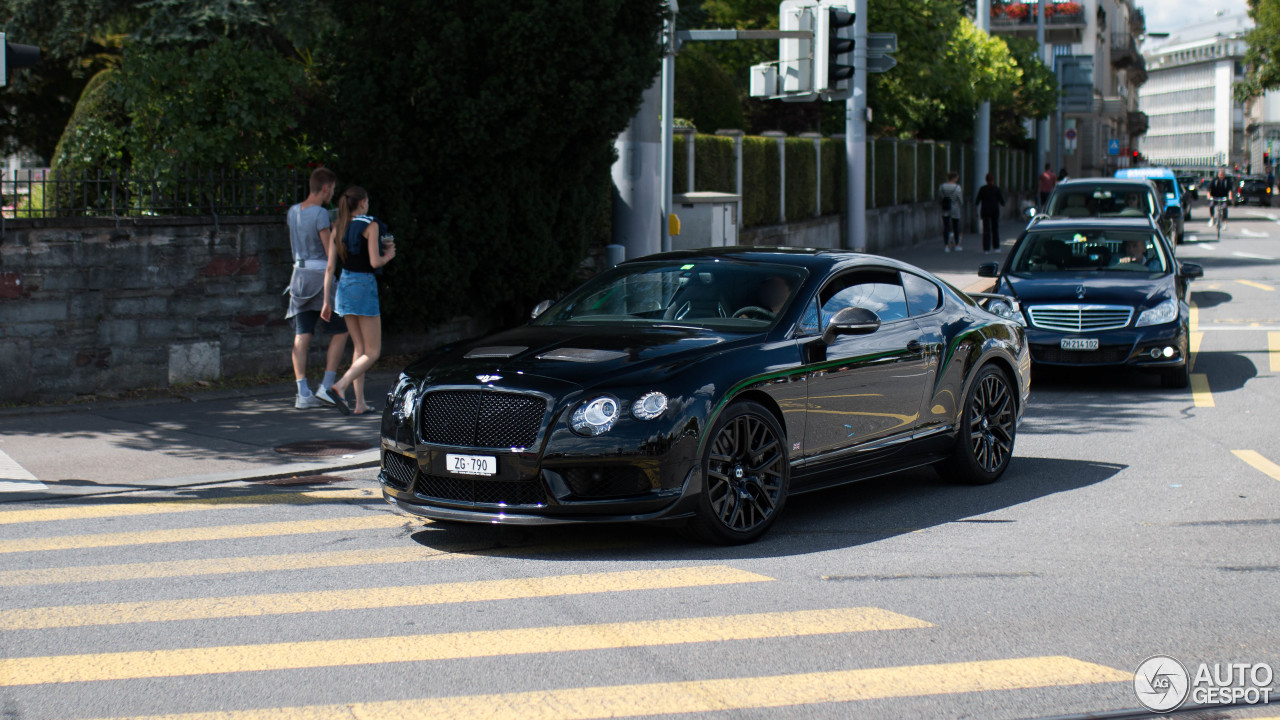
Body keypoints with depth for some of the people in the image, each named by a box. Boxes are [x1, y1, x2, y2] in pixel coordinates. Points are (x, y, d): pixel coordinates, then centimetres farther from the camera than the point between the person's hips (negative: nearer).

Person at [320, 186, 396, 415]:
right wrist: (388, 255, 5)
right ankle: (340, 387, -20)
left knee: (359, 348, 14)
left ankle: (360, 403, 10)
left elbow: (330, 267, 6)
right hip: (364, 287, -7)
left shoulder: (338, 228, 7)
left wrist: (326, 300, 10)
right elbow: (374, 261, -18)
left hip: (344, 285, 7)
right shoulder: (370, 225, -10)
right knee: (373, 352, 0)